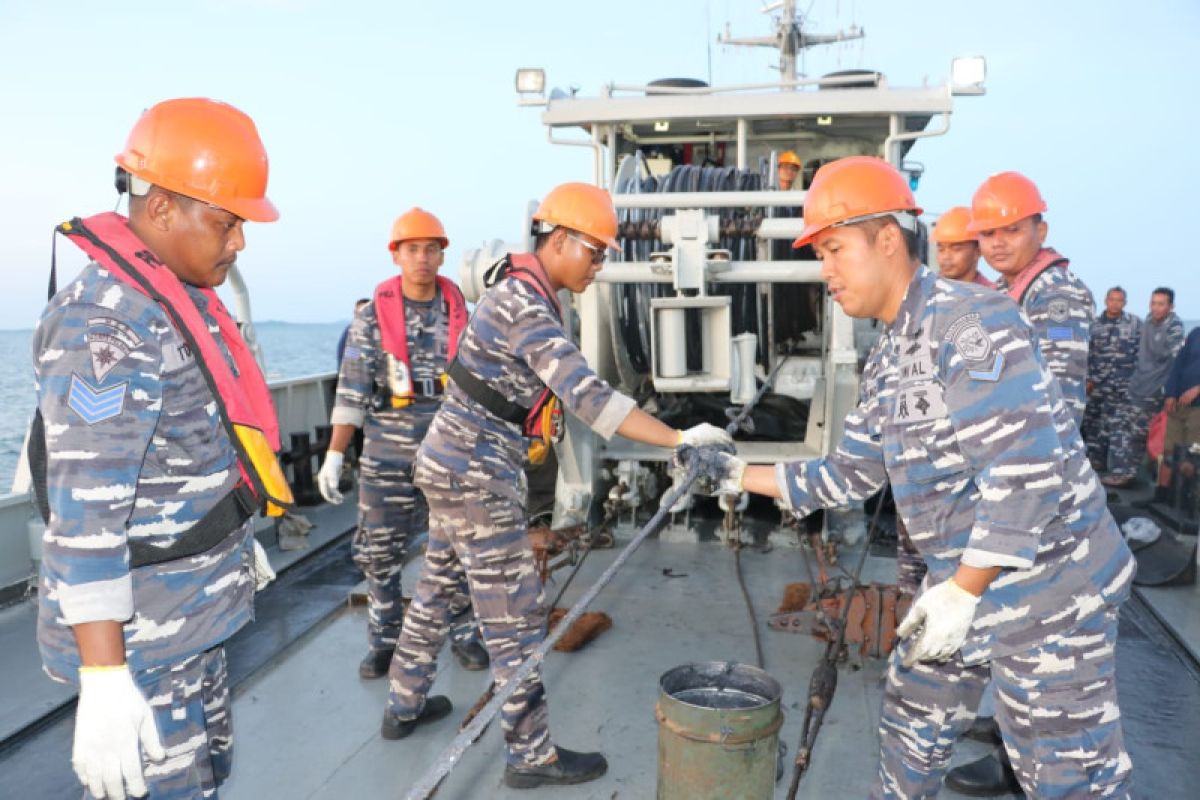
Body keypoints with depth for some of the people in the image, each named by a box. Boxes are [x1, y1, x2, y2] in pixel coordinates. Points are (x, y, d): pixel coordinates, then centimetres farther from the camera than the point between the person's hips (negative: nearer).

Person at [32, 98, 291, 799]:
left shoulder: (182, 297, 8)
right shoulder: (105, 324, -22)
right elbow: (87, 514, -26)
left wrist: (236, 541, 26)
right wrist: (103, 681, -26)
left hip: (194, 607, 9)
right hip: (138, 626, -9)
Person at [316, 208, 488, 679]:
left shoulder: (461, 314, 2)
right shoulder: (372, 317, -3)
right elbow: (351, 393, -5)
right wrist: (333, 457, -9)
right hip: (388, 459, -1)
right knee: (380, 554, 6)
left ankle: (463, 634, 25)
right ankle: (384, 642, 24)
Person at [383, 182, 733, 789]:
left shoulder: (518, 289, 9)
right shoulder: (526, 305, -22)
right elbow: (585, 395, -33)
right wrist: (679, 441, -37)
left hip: (452, 463, 10)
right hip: (476, 474, -10)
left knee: (437, 586, 21)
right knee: (515, 617, 0)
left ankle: (404, 707, 38)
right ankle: (532, 754, 13)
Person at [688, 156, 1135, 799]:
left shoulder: (974, 322, -21)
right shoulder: (886, 361, 9)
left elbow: (1025, 471, -28)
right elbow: (849, 475, 14)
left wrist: (963, 592, -26)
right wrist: (738, 475, 11)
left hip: (1048, 593, -9)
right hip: (963, 586, 9)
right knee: (913, 725, 22)